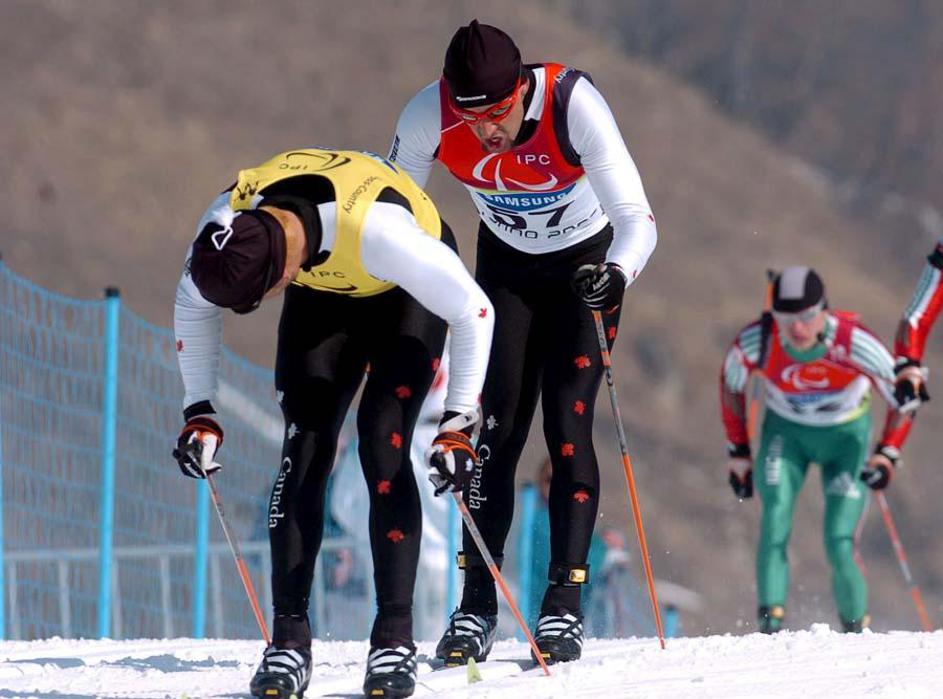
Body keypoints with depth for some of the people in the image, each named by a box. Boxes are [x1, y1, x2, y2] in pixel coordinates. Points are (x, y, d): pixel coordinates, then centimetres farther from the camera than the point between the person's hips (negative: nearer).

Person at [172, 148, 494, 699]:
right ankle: (290, 640, -8)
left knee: (383, 443, -19)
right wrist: (200, 411, -12)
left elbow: (474, 311, -32)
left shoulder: (375, 227, -44)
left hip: (407, 296, -4)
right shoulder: (226, 223, -29)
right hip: (323, 295, 4)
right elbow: (193, 306, -6)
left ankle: (395, 638, -14)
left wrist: (459, 423, -33)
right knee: (305, 446, -10)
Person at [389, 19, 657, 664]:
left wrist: (617, 274, -56)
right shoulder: (429, 116, -28)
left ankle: (564, 606, -9)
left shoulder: (573, 104, -35)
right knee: (497, 425, -6)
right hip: (506, 265, 2)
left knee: (568, 427, -12)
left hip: (586, 262, -2)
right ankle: (478, 606, -1)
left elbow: (637, 219, -36)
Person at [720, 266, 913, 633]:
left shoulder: (852, 341, -31)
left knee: (840, 545, -12)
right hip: (786, 432, 2)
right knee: (774, 526, -22)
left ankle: (856, 629, 10)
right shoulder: (755, 341, -25)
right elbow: (731, 383, -2)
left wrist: (887, 453, -27)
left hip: (845, 436, -2)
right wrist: (738, 451, 1)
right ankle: (770, 624, -23)